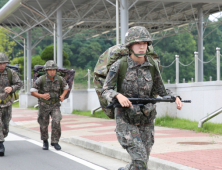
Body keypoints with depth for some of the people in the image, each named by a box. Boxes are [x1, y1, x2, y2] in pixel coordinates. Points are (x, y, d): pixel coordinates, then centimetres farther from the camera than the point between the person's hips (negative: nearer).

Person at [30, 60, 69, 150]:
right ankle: (45, 141, 38)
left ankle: (55, 141, -1)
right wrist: (42, 96, -30)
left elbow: (66, 88, 6)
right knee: (44, 125, 11)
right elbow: (32, 92, -11)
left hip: (55, 105, 1)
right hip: (43, 106, -1)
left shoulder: (60, 79, -13)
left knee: (56, 122, -20)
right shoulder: (41, 80, -20)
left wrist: (63, 96, -14)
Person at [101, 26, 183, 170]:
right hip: (126, 121, -4)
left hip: (146, 121, 4)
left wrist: (175, 98, -10)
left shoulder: (152, 66, -1)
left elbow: (161, 90, 9)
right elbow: (106, 90, -10)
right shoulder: (119, 65, -11)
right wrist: (119, 96, -31)